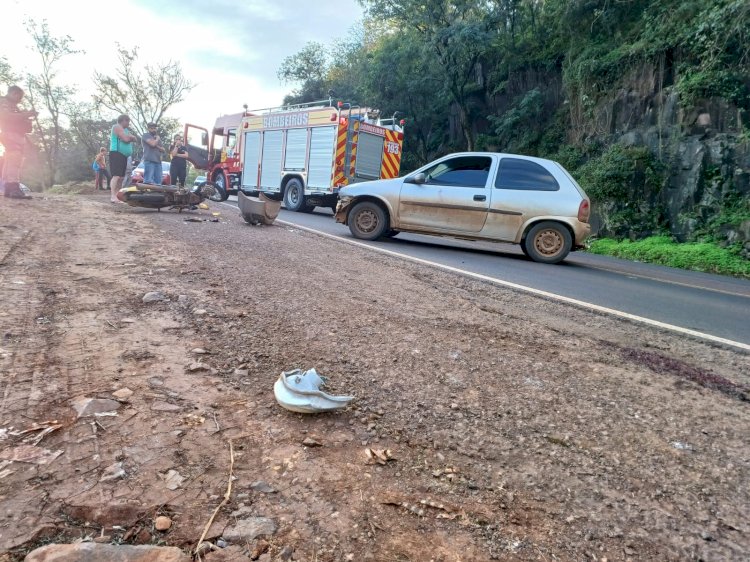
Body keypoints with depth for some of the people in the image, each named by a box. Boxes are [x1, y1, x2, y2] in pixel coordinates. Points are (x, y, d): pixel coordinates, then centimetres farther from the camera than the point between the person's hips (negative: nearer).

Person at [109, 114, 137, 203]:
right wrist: (130, 137, 6)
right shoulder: (117, 127, -3)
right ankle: (113, 196, -27)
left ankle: (118, 195, 9)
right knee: (116, 176, -20)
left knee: (121, 177, 7)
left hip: (124, 156, 9)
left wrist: (129, 137, -4)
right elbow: (126, 139, -15)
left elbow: (135, 139, 14)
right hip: (116, 154, -9)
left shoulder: (126, 130, 25)